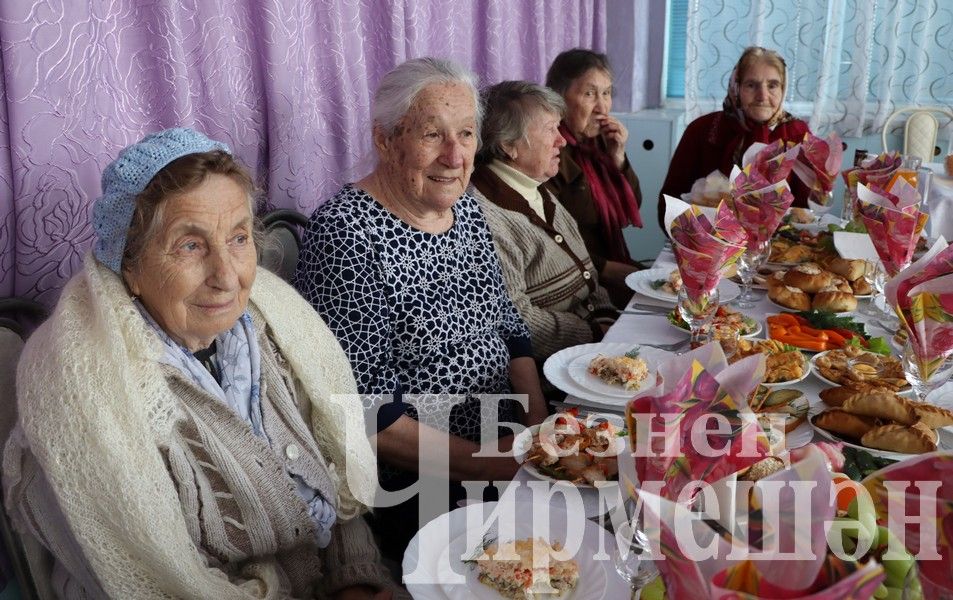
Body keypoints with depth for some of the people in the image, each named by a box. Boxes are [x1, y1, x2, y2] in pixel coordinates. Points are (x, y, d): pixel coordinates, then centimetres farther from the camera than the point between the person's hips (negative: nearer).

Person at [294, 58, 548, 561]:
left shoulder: (465, 206, 6)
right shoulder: (346, 233, -19)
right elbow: (360, 406, -20)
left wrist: (539, 421, -1)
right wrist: (482, 464, -18)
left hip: (505, 451, 8)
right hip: (412, 493, -7)